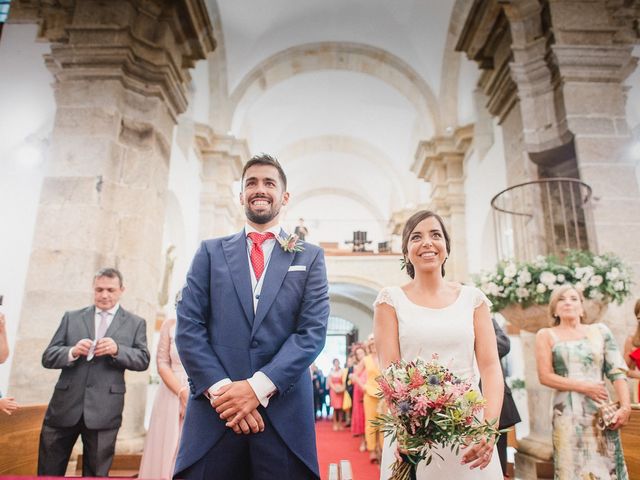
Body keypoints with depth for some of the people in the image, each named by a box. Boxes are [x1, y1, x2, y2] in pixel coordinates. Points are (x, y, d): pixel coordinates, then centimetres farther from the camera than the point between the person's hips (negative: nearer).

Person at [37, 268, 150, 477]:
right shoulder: (71, 318, 9)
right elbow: (48, 357, 5)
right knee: (48, 472, 12)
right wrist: (72, 352, -16)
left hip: (104, 411, -1)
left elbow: (143, 360, 0)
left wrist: (117, 349, -18)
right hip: (65, 406, 2)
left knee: (96, 473, 11)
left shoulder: (135, 323, 6)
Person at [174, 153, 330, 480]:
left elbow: (313, 331, -2)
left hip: (285, 414, 0)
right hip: (214, 411, 1)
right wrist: (220, 388, -11)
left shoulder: (310, 257, 8)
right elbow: (188, 327, 2)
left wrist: (258, 386, -13)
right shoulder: (211, 252, 10)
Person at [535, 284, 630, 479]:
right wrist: (584, 387, -10)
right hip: (568, 413, -1)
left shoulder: (600, 331, 9)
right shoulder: (546, 335, 4)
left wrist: (625, 407, -8)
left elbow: (617, 371, 4)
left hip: (601, 411, 2)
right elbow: (545, 376, -3)